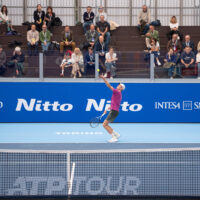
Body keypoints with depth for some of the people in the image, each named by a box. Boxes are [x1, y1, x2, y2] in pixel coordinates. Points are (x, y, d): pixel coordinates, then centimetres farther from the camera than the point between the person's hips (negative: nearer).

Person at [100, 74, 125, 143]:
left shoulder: (117, 92, -8)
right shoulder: (118, 94, 21)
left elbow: (109, 86, -17)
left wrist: (104, 79, -18)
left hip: (114, 111, -10)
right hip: (113, 111, 10)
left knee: (105, 124, -10)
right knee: (105, 124, 13)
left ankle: (114, 137, -11)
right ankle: (116, 134, 13)